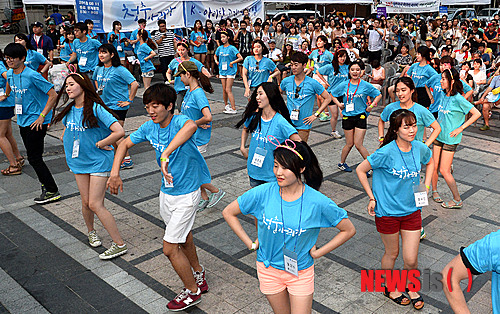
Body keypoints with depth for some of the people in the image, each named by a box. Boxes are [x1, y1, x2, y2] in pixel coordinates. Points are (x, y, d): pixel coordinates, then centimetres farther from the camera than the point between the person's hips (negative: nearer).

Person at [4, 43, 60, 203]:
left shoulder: (32, 76, -19)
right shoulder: (10, 74, 5)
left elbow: (53, 95, -20)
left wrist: (42, 116, -21)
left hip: (36, 121, -8)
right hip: (22, 120, 8)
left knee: (34, 158, -7)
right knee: (33, 156, 15)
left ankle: (52, 191, 2)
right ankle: (46, 182, 30)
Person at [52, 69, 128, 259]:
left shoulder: (96, 108, -17)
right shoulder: (69, 109, 4)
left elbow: (119, 131, -26)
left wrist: (100, 144, -16)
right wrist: (65, 137, 11)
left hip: (98, 161, -6)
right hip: (78, 160, 6)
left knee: (95, 204, -9)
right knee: (86, 202, 10)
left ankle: (119, 244, 0)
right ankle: (91, 232, 39)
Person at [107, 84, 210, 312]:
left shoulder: (179, 122, -25)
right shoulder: (150, 127, -4)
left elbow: (191, 126, -51)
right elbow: (125, 144, 8)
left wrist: (166, 154, -60)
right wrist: (115, 173, -5)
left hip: (186, 194, -7)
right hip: (166, 192, 8)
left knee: (170, 248, -3)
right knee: (183, 238, 25)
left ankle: (192, 291, 20)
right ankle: (198, 274, 49)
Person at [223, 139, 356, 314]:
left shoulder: (317, 202, -19)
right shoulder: (263, 193, -16)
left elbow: (349, 230, -7)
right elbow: (228, 213, -3)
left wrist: (317, 253, -9)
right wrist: (250, 244, -4)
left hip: (301, 272, -1)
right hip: (269, 270, 2)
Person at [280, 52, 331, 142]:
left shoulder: (312, 83, -8)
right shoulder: (286, 81, 1)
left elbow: (328, 98, -1)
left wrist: (315, 115, -6)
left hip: (303, 126, -2)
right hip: (288, 123, 2)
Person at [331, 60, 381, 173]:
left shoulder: (366, 85, -2)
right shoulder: (343, 85, 2)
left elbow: (378, 95, 9)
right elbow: (332, 95, 16)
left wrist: (371, 106, -1)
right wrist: (338, 104, 2)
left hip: (360, 116, -2)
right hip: (347, 116, 2)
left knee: (358, 144, -6)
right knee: (349, 143, 6)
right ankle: (342, 163, 28)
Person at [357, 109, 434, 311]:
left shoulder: (420, 148, -6)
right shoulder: (387, 152, -21)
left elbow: (430, 162, 18)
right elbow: (360, 170, -11)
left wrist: (426, 186, 7)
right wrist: (372, 198, -9)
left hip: (412, 210, 4)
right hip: (387, 211, -3)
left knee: (411, 259, 6)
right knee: (392, 253, 15)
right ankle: (389, 287, 42)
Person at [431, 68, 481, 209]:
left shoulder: (458, 99, -18)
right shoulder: (445, 95, 4)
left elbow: (477, 114, -17)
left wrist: (460, 128, -17)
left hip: (450, 139, -6)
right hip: (439, 135, 7)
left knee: (444, 170, -4)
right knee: (434, 166, 10)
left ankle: (457, 200, 9)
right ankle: (434, 190, 32)